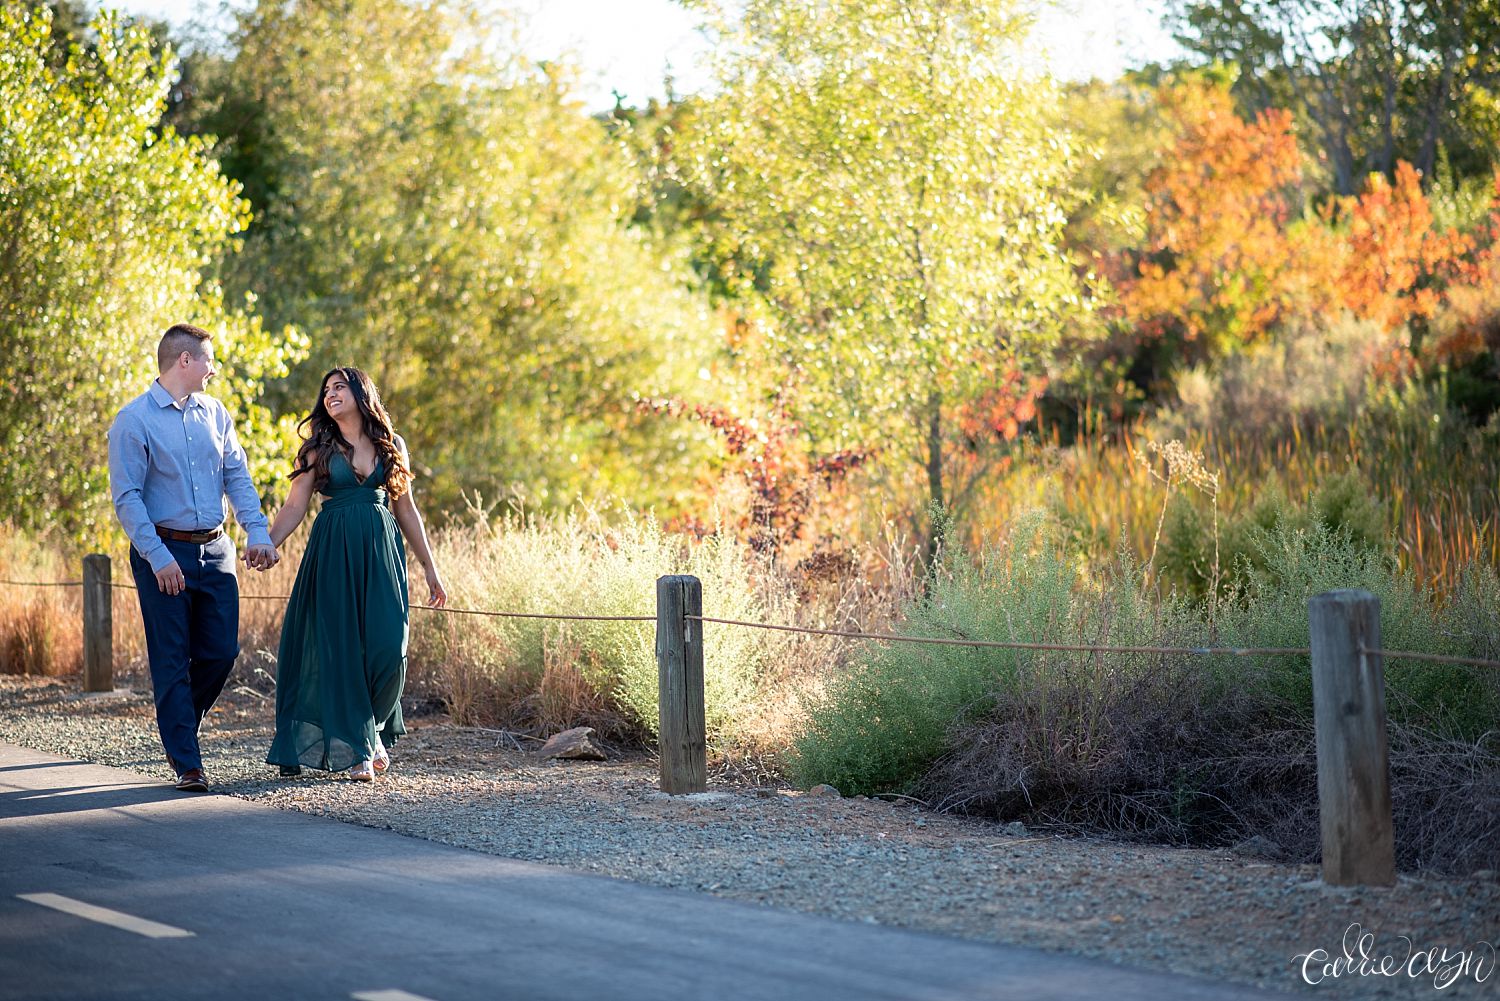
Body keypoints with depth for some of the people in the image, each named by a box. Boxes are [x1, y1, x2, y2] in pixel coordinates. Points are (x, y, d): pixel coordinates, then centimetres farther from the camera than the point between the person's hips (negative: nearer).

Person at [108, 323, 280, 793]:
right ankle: (187, 764, 5)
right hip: (164, 552, -5)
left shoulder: (214, 413, 10)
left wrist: (258, 533, -4)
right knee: (172, 660, -1)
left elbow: (237, 476, 9)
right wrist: (158, 557, -18)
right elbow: (126, 497, -11)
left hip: (215, 550, 5)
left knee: (221, 651, 5)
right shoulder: (134, 420, -8)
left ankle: (179, 726, 30)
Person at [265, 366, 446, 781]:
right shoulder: (319, 448, 6)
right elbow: (295, 506, 0)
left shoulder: (391, 446, 11)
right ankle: (354, 748, 5)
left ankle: (374, 729, 15)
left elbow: (405, 510, 15)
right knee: (340, 649, -3)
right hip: (334, 555, -1)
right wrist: (266, 545, -18)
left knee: (388, 648, -9)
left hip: (381, 553, 1)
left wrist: (430, 568, 13)